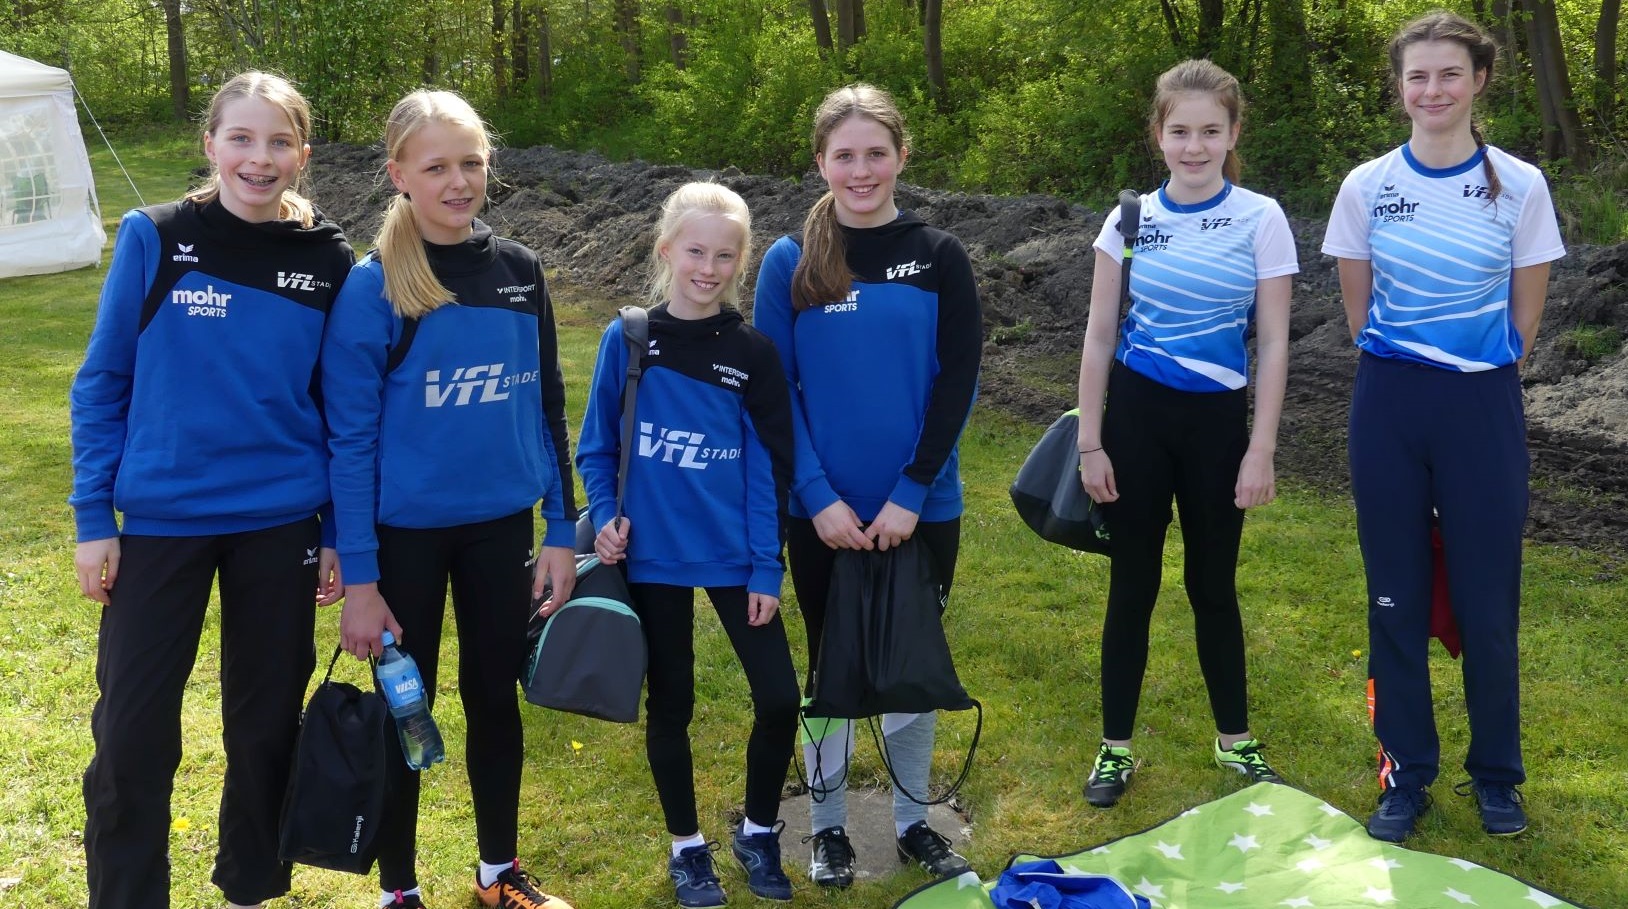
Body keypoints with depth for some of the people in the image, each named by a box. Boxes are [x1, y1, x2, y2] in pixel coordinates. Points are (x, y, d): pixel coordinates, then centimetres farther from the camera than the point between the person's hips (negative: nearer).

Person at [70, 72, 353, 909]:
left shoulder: (328, 261, -1)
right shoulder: (153, 239, -6)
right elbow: (102, 383, -2)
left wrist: (340, 535, 4)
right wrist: (93, 518, -5)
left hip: (280, 527, 2)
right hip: (160, 523, -1)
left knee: (266, 727, 13)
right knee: (131, 736, 2)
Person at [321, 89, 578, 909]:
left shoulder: (518, 270, 0)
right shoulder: (372, 286, -12)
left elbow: (546, 406, 6)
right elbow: (350, 438, -12)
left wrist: (561, 529, 3)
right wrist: (358, 576, -14)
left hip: (501, 526, 4)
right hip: (408, 531, -3)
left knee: (495, 695, 15)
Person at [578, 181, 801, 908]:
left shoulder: (753, 353, -3)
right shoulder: (627, 340, -5)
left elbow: (768, 468, -2)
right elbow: (597, 446, 3)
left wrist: (766, 568, -5)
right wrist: (604, 518, -11)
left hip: (734, 556, 1)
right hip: (653, 558, 0)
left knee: (779, 697, -1)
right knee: (670, 704, 11)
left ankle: (758, 832, 22)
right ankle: (687, 845, 28)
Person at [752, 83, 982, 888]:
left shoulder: (939, 258, -1)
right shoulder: (790, 262, -3)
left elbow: (958, 384, -4)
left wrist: (910, 493, -12)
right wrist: (819, 496, -12)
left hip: (922, 509, 1)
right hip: (823, 511, -1)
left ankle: (913, 819, 31)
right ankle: (828, 825, 28)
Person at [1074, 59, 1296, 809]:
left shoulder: (1260, 219, -5)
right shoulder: (1131, 218, -1)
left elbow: (1273, 345, -4)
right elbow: (1100, 335, 3)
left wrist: (1261, 451, -7)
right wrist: (1089, 443, -1)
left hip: (1217, 419, -1)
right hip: (1137, 412, 1)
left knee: (1212, 583, 11)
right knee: (1133, 583, 7)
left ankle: (1234, 739, 29)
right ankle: (1115, 748, 18)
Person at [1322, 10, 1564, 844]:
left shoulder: (1519, 186, -4)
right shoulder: (1367, 186, -1)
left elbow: (1524, 318, 5)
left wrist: (1475, 373, 10)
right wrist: (1404, 370, 11)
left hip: (1483, 407, -1)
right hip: (1389, 404, 1)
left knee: (1487, 604, 4)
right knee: (1395, 599, 8)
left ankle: (1495, 774, 22)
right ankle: (1406, 773, 21)